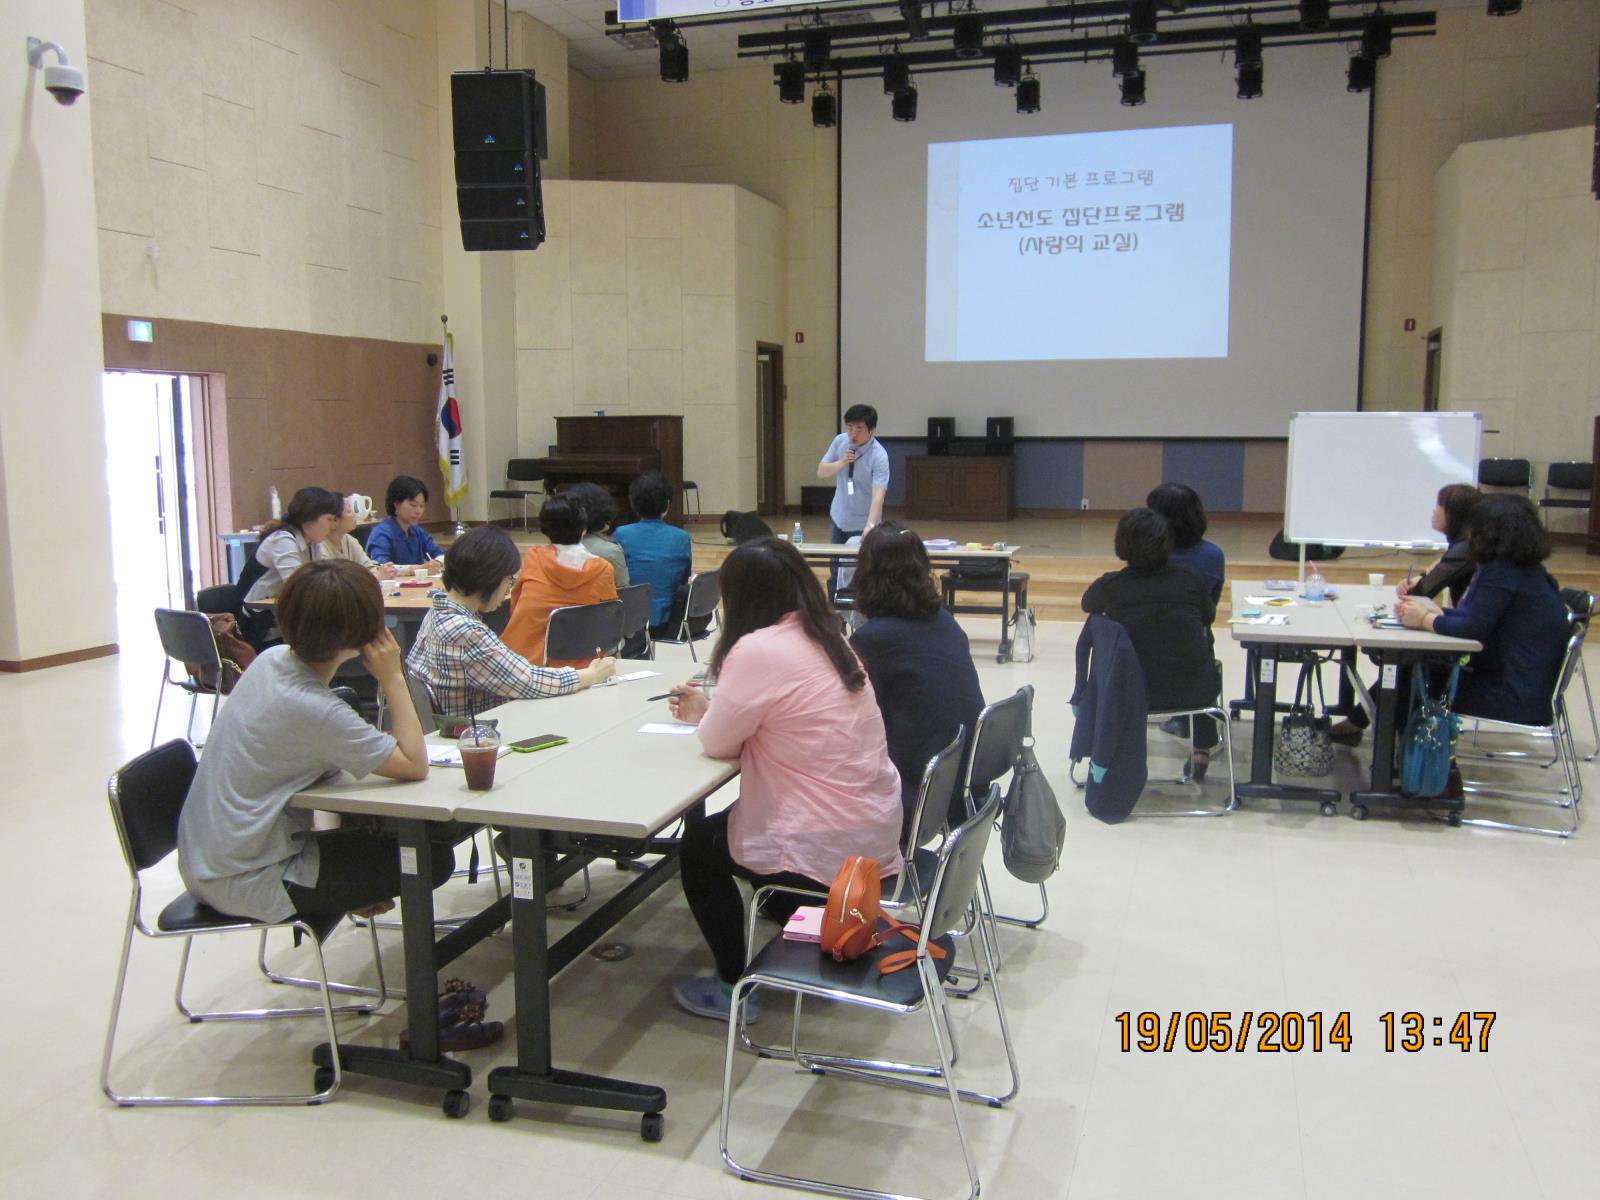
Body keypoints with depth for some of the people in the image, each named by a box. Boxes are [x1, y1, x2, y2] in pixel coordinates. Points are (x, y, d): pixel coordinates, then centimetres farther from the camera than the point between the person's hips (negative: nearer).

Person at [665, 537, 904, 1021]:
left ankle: (734, 987, 24)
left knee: (697, 846, 18)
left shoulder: (757, 650, -20)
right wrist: (710, 711, 16)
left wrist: (707, 715, 11)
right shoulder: (828, 639, 6)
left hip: (827, 852, -8)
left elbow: (718, 743, -10)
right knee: (724, 824, 31)